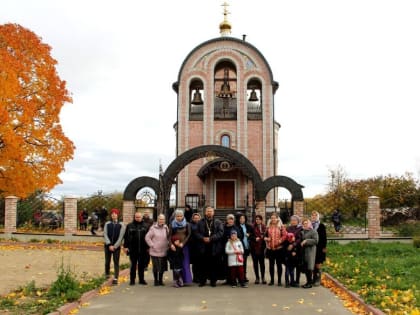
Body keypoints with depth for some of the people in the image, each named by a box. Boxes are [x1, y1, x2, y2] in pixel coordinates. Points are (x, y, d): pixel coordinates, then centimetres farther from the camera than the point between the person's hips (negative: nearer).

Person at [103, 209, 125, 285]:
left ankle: (115, 279, -3)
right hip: (108, 246, 2)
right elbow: (105, 235, -3)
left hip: (117, 246, -2)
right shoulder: (107, 224, 3)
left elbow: (121, 237, -6)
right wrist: (109, 245, -12)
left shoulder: (121, 225, -2)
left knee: (116, 262, -3)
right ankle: (107, 275, 27)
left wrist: (115, 246, -12)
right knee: (107, 261, 9)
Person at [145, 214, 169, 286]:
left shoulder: (166, 228, 4)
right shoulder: (153, 228, -7)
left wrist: (168, 245, 1)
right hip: (155, 251, -3)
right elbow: (147, 237, -5)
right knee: (155, 267, 2)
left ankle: (160, 280, 24)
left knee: (162, 267, 9)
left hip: (163, 251, 3)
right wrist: (152, 245, -8)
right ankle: (156, 280, 17)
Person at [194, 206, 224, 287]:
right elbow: (197, 233, 5)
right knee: (203, 265, 3)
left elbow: (220, 233, -5)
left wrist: (211, 238, -14)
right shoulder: (200, 222, 11)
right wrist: (203, 238, -13)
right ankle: (202, 280, 13)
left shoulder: (218, 222, 6)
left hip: (214, 247, -1)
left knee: (214, 265, 2)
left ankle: (213, 281, 12)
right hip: (203, 247, 1)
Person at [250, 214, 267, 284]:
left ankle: (263, 277, 10)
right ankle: (257, 277, 15)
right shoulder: (253, 227, 0)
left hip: (261, 247, 0)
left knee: (262, 262, 2)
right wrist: (255, 238, -17)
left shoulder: (264, 227, 2)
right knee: (255, 263, 6)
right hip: (254, 247, 0)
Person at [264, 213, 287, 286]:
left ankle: (279, 280, 11)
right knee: (271, 264, 8)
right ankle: (272, 280, 18)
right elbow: (265, 235, 18)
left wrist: (280, 240, -20)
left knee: (279, 264, 3)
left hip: (279, 248, -4)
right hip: (270, 248, 4)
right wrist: (266, 238, -2)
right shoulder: (268, 227, 9)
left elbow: (285, 235, -9)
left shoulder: (281, 227, -2)